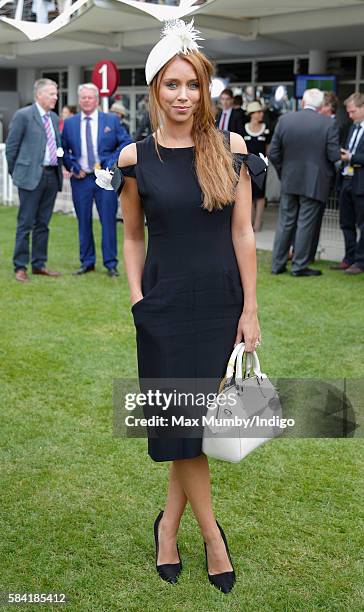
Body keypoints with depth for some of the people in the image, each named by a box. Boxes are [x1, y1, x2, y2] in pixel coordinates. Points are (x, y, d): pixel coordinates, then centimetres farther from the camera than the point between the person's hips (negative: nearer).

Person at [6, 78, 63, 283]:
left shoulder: (54, 118, 15)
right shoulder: (23, 115, -5)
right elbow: (12, 146, -3)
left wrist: (61, 165, 10)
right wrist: (15, 172, -1)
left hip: (52, 175, 6)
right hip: (31, 176, -6)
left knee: (43, 224, 12)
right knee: (25, 224, -2)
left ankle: (39, 264, 20)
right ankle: (20, 267, 4)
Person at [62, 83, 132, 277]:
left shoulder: (111, 120, 2)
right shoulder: (69, 123, 7)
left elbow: (126, 143, 2)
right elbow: (63, 150, 12)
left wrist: (111, 163, -8)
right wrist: (72, 167, -4)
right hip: (80, 179, 2)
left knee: (108, 221, 0)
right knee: (83, 222, 6)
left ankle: (111, 264, 8)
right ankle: (87, 262, 17)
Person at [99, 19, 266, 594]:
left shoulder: (230, 149, -2)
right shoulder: (136, 158, -2)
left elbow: (242, 233, -2)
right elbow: (132, 237, 6)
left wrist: (250, 310, -4)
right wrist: (137, 299, -3)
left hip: (222, 302, 1)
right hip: (166, 304, -1)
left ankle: (169, 523, 29)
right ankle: (213, 537, 18)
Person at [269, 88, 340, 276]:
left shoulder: (284, 120, -3)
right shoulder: (328, 124, -11)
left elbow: (273, 154, -1)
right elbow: (334, 155, -12)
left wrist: (283, 172, 13)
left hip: (289, 181, 3)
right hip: (315, 183, -3)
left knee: (285, 222, 12)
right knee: (306, 224, 5)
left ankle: (278, 264, 17)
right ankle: (299, 266, 10)